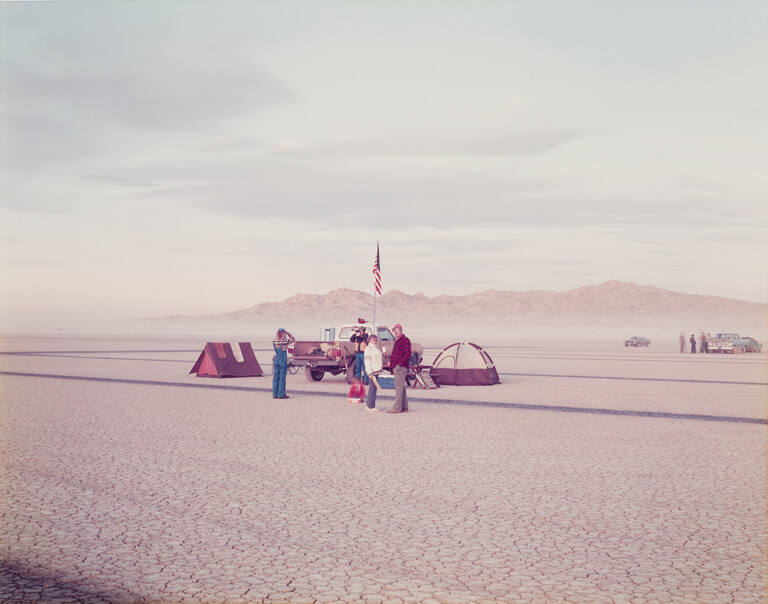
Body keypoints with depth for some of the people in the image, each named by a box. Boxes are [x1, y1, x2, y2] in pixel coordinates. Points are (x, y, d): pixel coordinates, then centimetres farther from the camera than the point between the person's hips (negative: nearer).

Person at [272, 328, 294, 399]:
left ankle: (275, 394, 11)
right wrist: (286, 332, 6)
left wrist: (278, 332, 15)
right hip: (283, 361, -5)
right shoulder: (285, 342, -11)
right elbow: (292, 338, 7)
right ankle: (281, 394, -1)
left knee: (275, 377, 8)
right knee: (282, 378, -1)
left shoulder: (274, 342, 0)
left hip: (276, 361, 5)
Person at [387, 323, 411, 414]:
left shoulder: (405, 340, -8)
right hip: (396, 368, 10)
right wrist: (391, 362, 15)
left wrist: (399, 364, -21)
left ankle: (397, 408, -14)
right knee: (401, 387, 10)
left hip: (401, 367, -10)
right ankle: (404, 408, 13)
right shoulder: (397, 341, 21)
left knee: (399, 387, -12)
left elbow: (407, 355, -17)